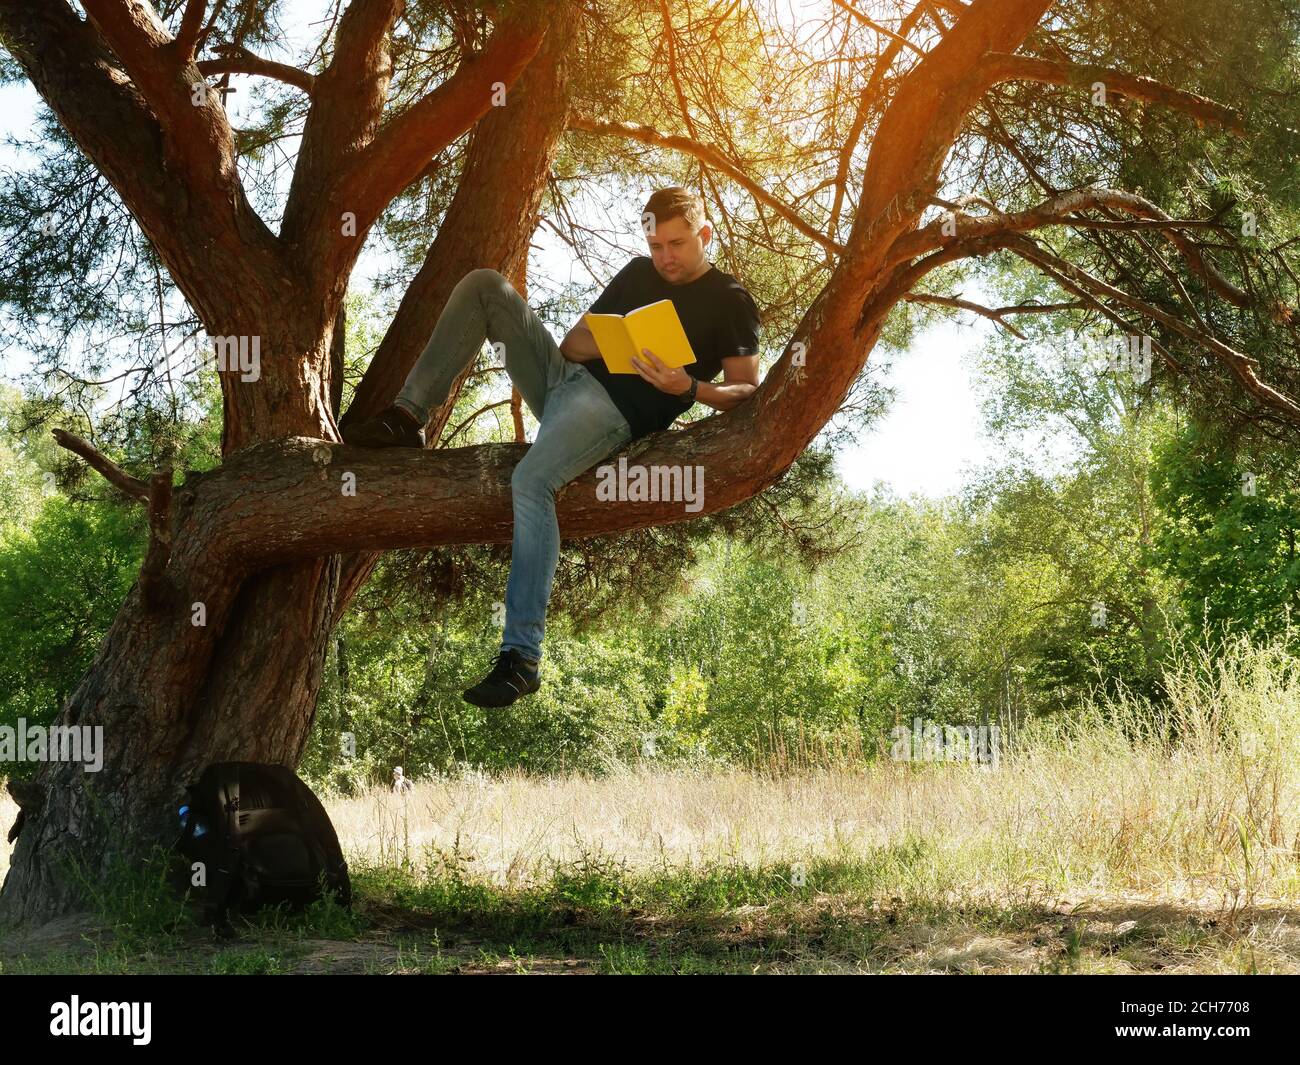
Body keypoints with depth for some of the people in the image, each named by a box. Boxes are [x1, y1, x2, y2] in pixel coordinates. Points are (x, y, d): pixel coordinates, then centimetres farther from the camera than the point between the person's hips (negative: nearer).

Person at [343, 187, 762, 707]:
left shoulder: (730, 301, 4)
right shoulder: (639, 273, 21)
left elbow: (745, 390, -2)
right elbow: (572, 343, 19)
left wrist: (688, 388, -21)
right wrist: (611, 341, -5)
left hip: (613, 408, -7)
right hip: (562, 374, 7)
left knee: (531, 482, -35)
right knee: (484, 285, -6)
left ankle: (522, 657, -37)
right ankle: (408, 417, -12)